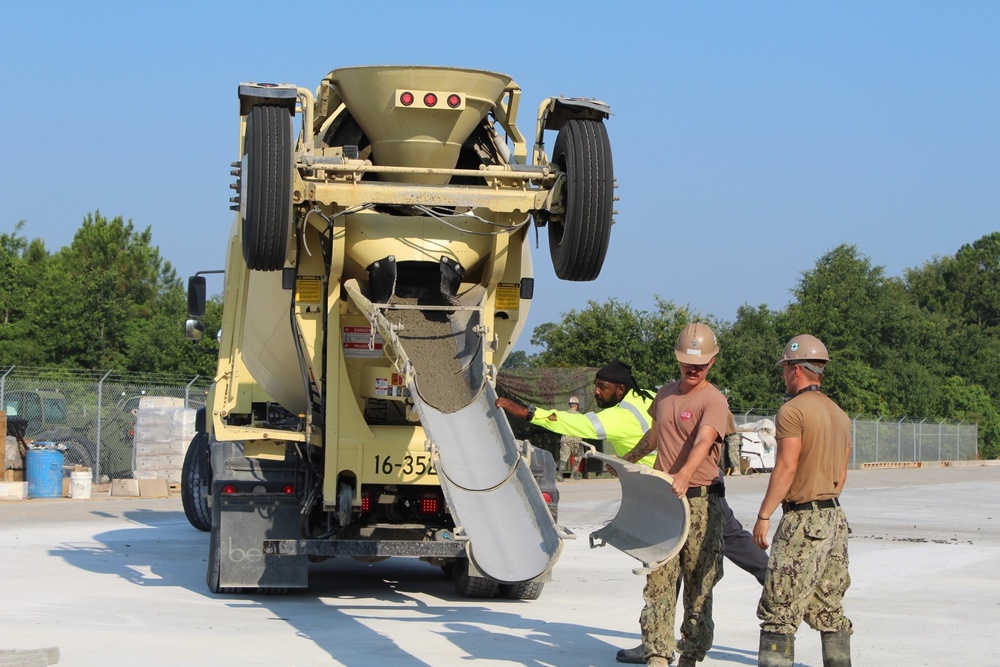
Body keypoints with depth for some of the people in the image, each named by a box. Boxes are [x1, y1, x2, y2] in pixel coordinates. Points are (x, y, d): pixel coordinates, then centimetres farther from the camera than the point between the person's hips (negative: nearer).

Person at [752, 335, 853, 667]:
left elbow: (786, 468, -17)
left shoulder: (793, 410, -11)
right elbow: (841, 474, 16)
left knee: (780, 608, -7)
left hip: (803, 519, -8)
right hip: (835, 517, 8)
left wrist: (764, 516, -13)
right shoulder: (839, 415, 14)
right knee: (829, 608, 14)